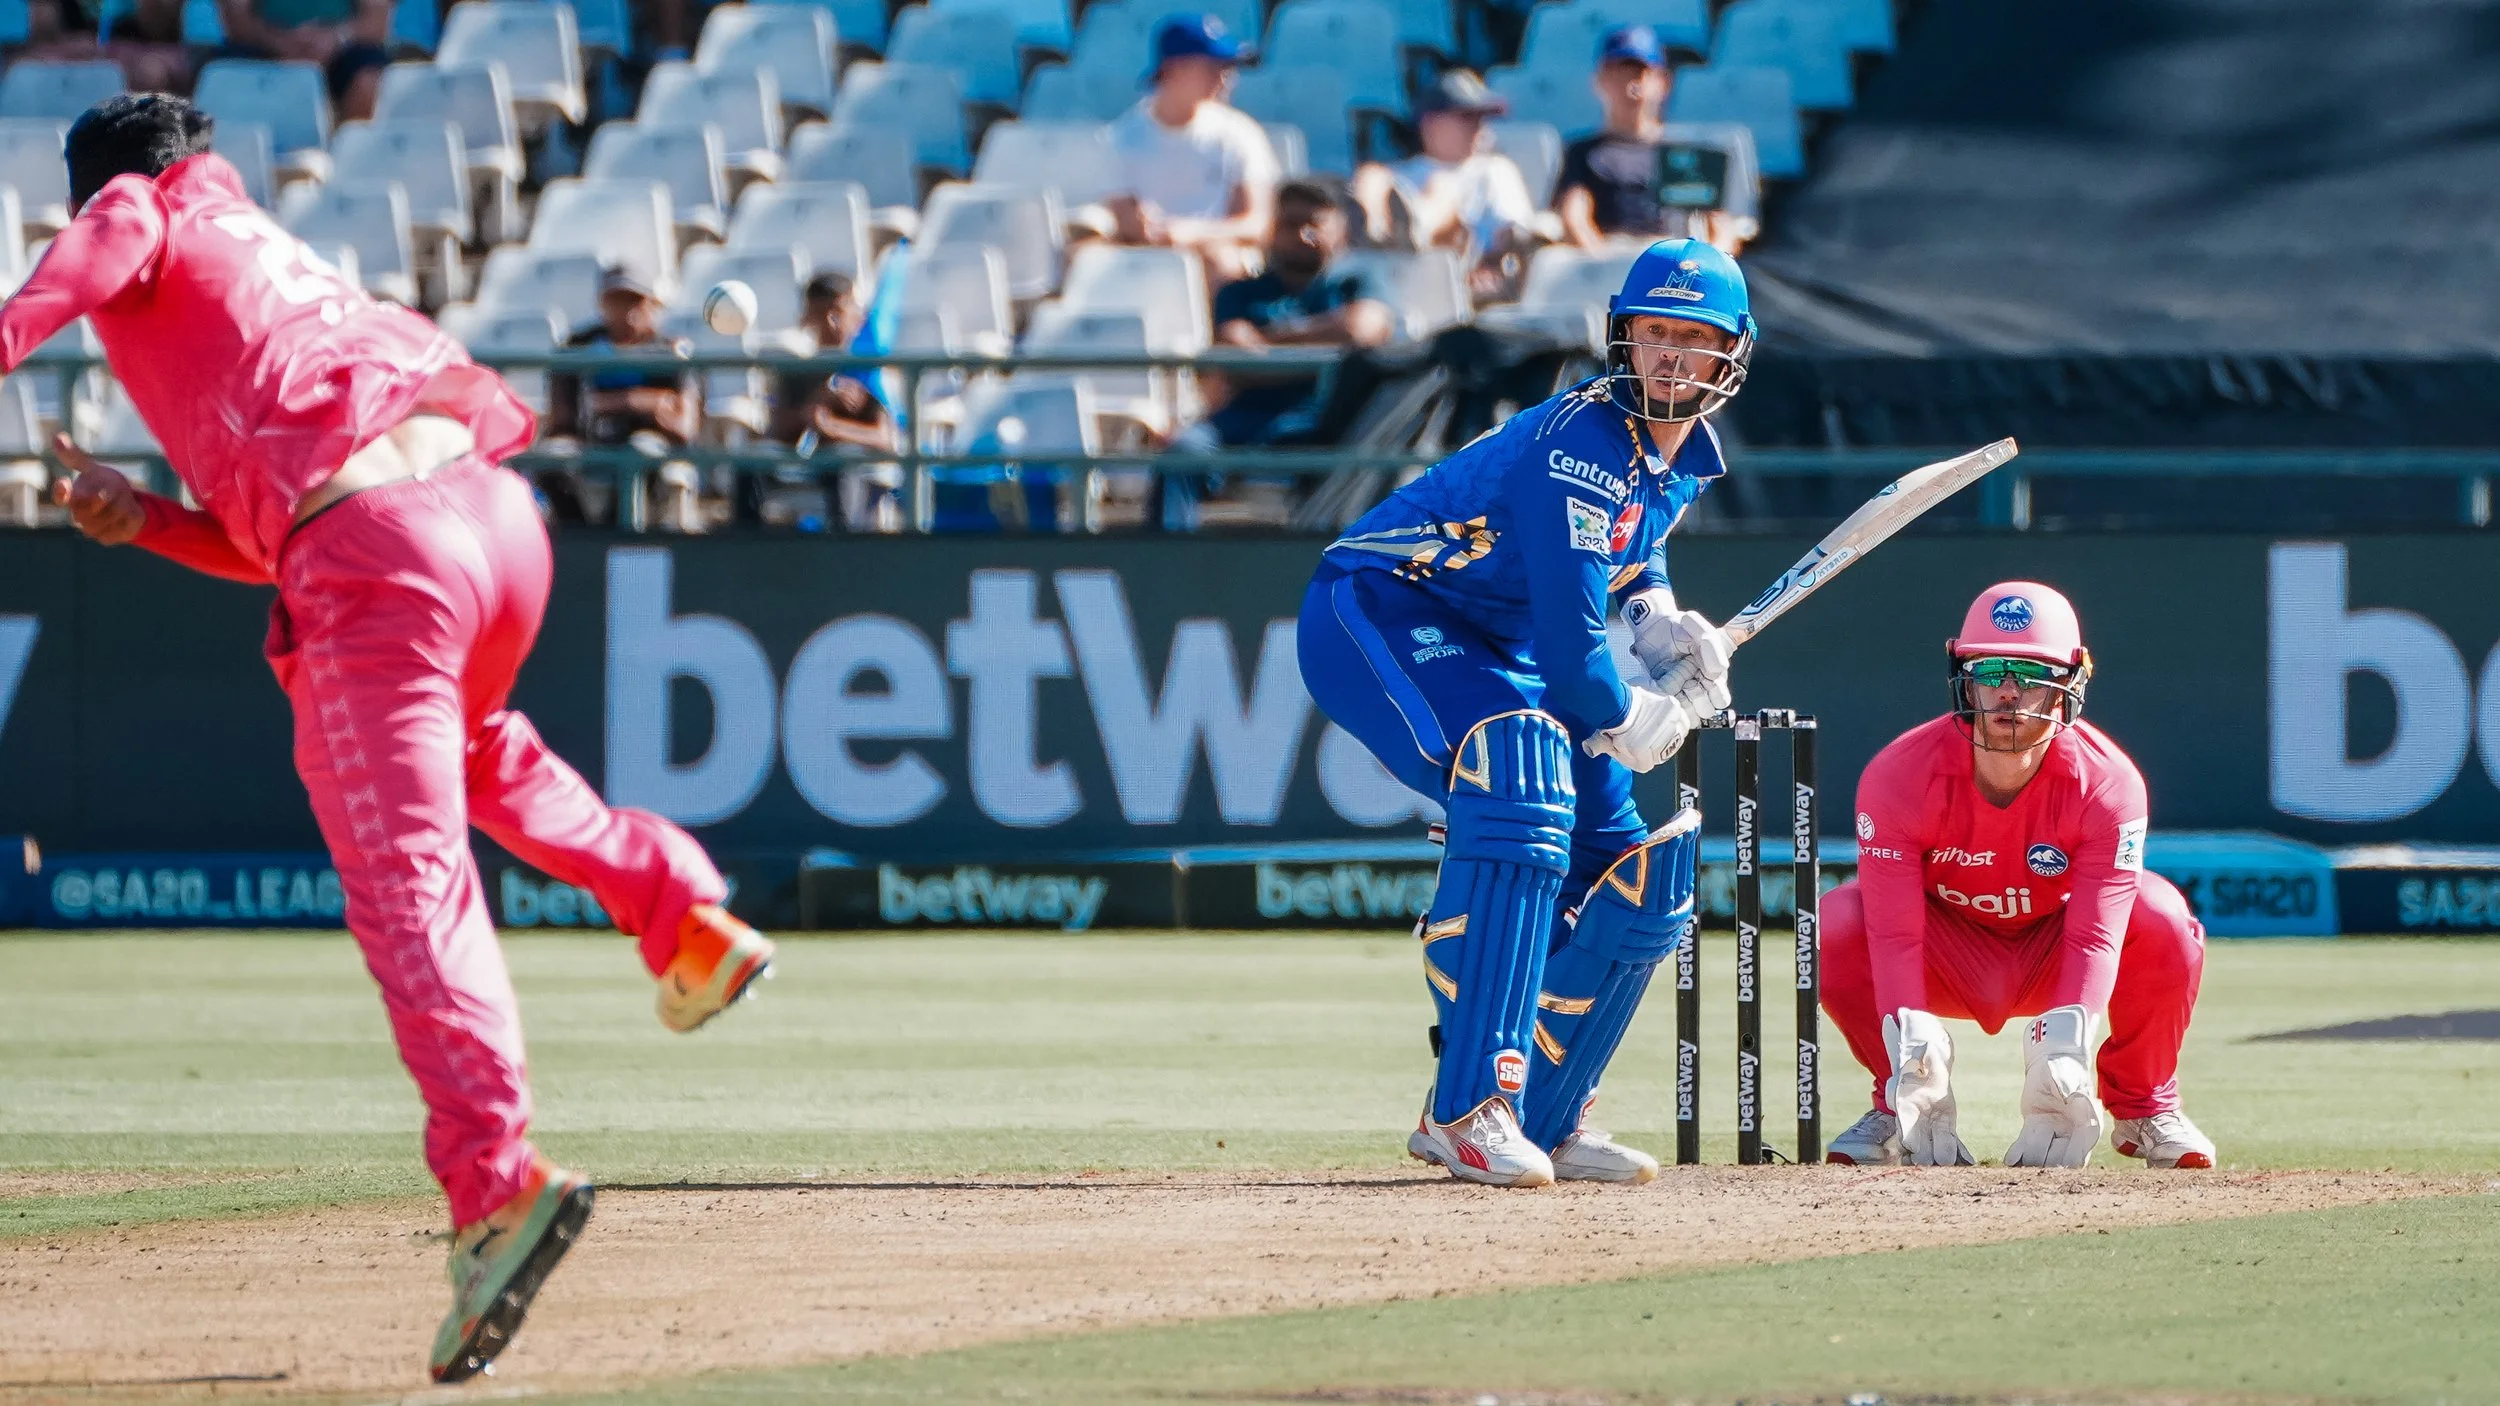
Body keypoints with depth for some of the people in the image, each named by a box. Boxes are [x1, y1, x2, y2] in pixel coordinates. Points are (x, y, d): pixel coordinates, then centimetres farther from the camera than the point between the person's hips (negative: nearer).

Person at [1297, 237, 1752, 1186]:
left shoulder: (1687, 454, 5)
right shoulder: (1586, 443, -24)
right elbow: (1568, 634, -27)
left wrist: (1657, 616, 6)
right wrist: (1631, 724, -10)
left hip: (1501, 658, 10)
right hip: (1378, 615, -10)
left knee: (1644, 871, 4)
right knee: (1518, 772, -37)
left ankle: (1542, 1119, 18)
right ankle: (1469, 1107, -42)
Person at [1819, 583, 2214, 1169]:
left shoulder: (2106, 782, -25)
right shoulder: (1899, 776, -25)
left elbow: (2096, 934, -33)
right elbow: (1894, 930, -31)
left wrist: (2065, 1045, -50)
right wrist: (1911, 1049, -47)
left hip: (2052, 964, 0)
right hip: (1951, 963, 0)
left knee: (2160, 918, -30)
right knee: (1836, 924, -29)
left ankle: (2142, 1107, -4)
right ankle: (1903, 1104, -4)